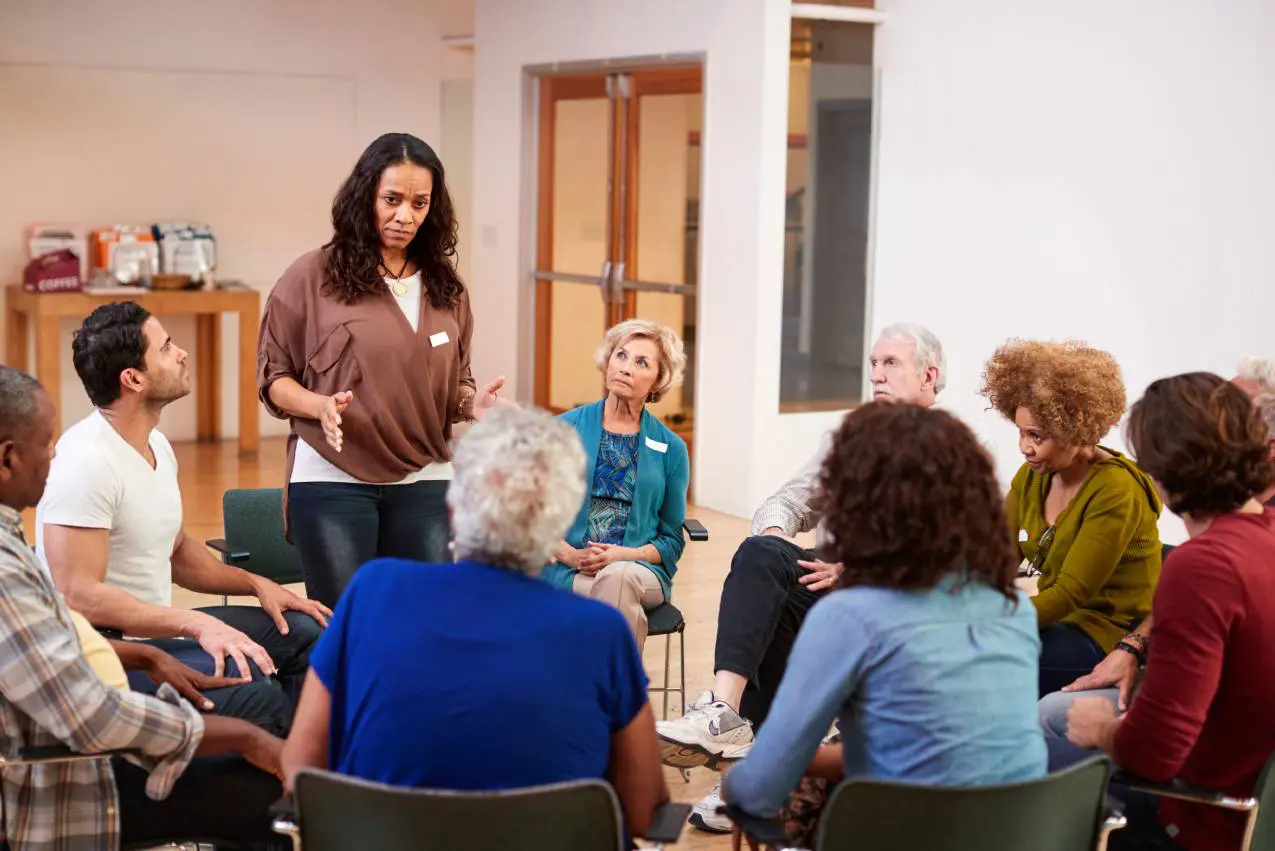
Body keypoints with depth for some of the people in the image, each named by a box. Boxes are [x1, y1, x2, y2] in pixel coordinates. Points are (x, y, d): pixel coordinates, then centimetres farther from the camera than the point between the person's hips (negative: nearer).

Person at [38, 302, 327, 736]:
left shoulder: (156, 445, 10)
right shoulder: (87, 461, -20)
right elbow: (78, 595, -26)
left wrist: (255, 583, 10)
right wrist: (198, 624, -29)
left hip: (154, 631, 10)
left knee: (304, 633, 8)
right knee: (253, 691, -30)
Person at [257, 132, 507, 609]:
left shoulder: (445, 287, 10)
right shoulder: (311, 278, -2)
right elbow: (273, 377, 1)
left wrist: (472, 403, -4)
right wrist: (321, 405, -18)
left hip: (425, 483, 3)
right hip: (333, 481, -3)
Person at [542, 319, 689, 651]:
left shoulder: (671, 449, 10)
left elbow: (672, 539, 10)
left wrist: (626, 555, -9)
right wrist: (571, 555, -10)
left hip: (640, 568, 1)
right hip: (566, 572, -1)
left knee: (617, 577, -36)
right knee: (621, 599, -35)